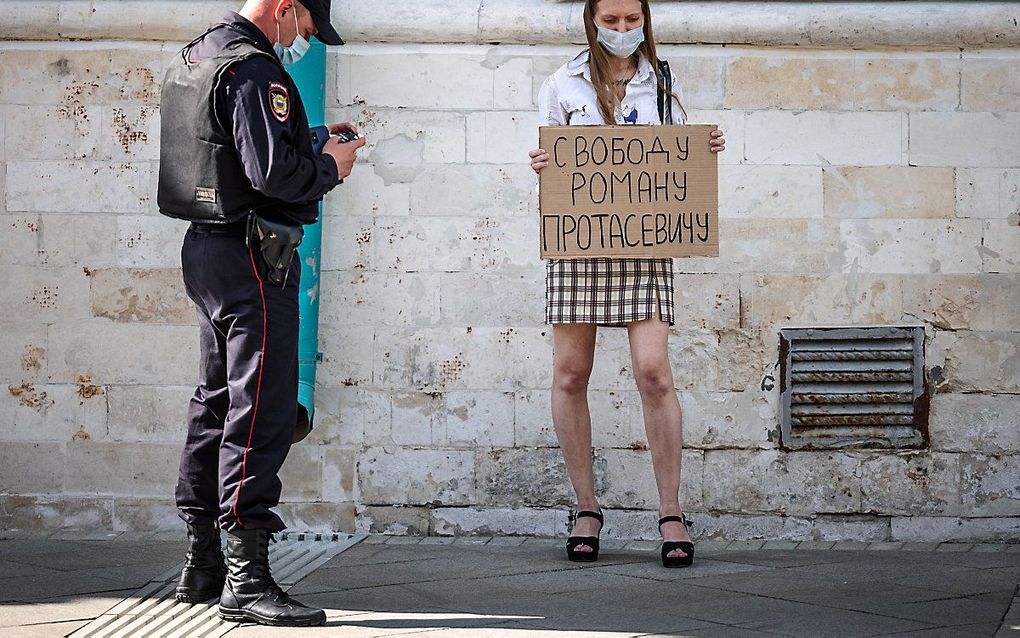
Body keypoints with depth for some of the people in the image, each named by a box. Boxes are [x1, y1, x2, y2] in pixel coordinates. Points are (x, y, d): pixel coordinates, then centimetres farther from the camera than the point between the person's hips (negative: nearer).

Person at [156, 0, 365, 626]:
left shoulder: (195, 57, 15)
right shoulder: (253, 71, -17)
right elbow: (273, 172, -25)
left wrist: (311, 146, 12)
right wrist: (329, 166, -7)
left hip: (205, 248, 11)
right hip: (252, 257, -10)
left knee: (217, 402, 16)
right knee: (261, 411, -9)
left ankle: (203, 563, 23)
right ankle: (246, 579, -10)